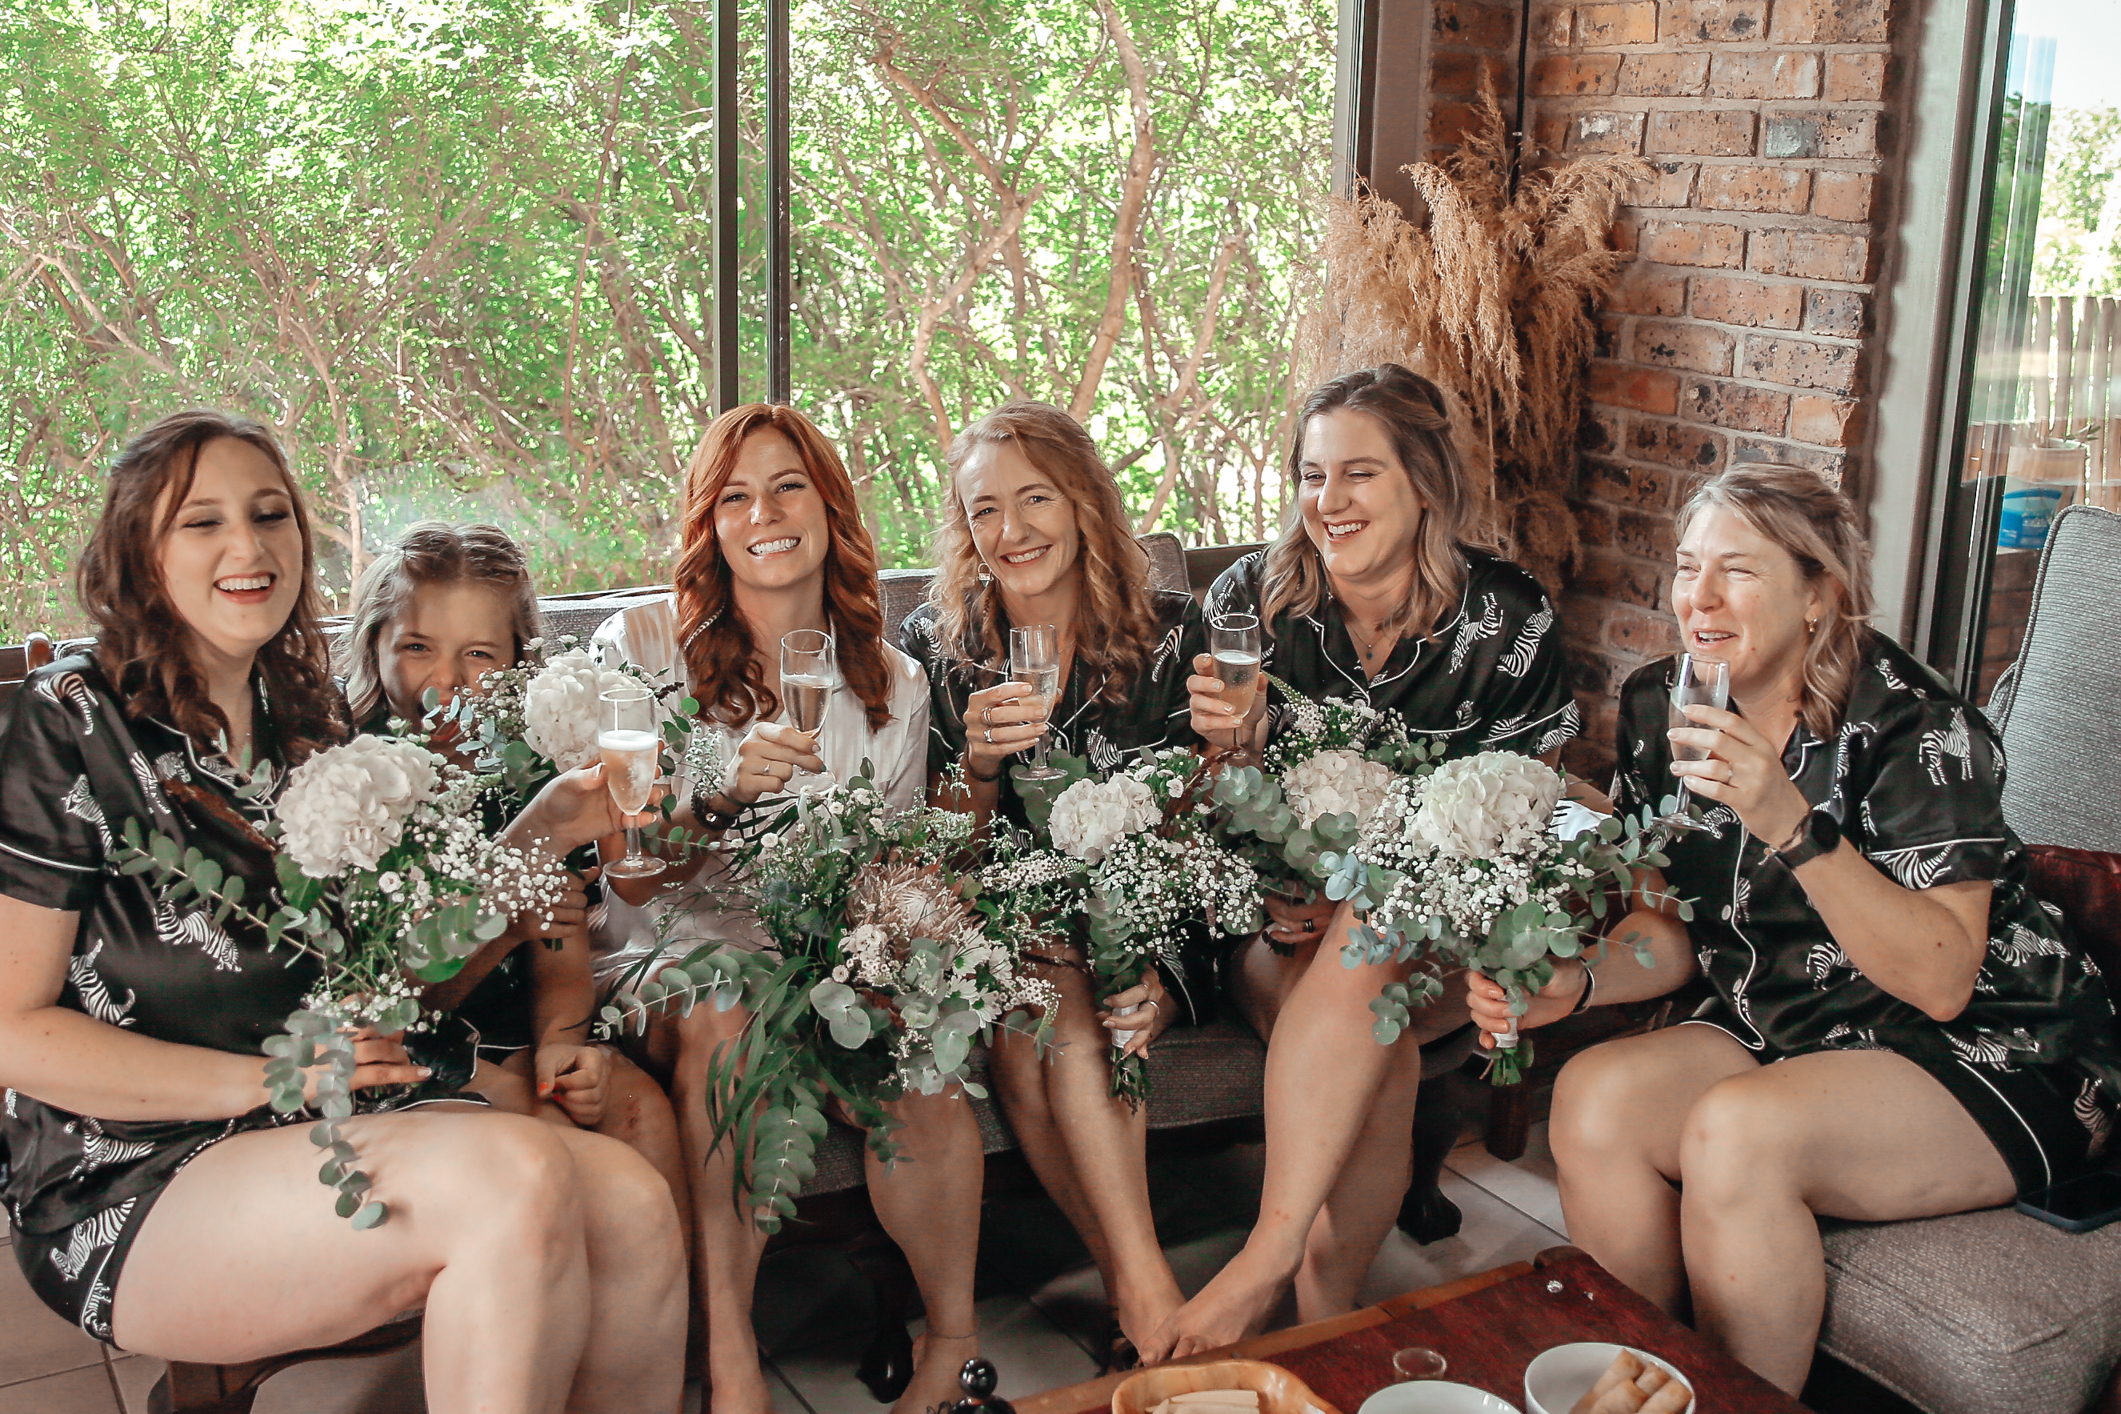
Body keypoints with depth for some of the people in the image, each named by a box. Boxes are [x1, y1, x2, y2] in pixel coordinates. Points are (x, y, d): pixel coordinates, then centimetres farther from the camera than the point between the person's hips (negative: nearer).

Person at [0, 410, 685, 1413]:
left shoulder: (307, 725, 14)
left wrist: (542, 832, 4)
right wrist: (260, 1080, -16)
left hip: (337, 1130, 6)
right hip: (133, 1186, -5)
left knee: (631, 1200, -22)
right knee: (520, 1177, -32)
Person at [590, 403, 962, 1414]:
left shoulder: (892, 686, 9)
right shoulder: (641, 646, 0)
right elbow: (631, 877, -5)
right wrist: (718, 798, -24)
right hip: (678, 954, -2)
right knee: (726, 1017, -36)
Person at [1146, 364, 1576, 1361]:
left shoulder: (1507, 619, -6)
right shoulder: (1249, 601, -3)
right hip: (1279, 921, 1)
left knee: (1365, 943, -35)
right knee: (1380, 1064, -31)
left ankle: (1271, 1259, -30)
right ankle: (1323, 1319, -19)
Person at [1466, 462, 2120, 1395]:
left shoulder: (1916, 727, -19)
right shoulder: (1659, 708, 0)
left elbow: (1940, 981, -25)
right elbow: (1667, 930, 5)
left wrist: (1791, 823, -35)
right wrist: (1573, 984, -16)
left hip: (1991, 1056, -5)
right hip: (1783, 1031, 6)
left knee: (1735, 1130, -31)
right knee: (1594, 1096, -20)